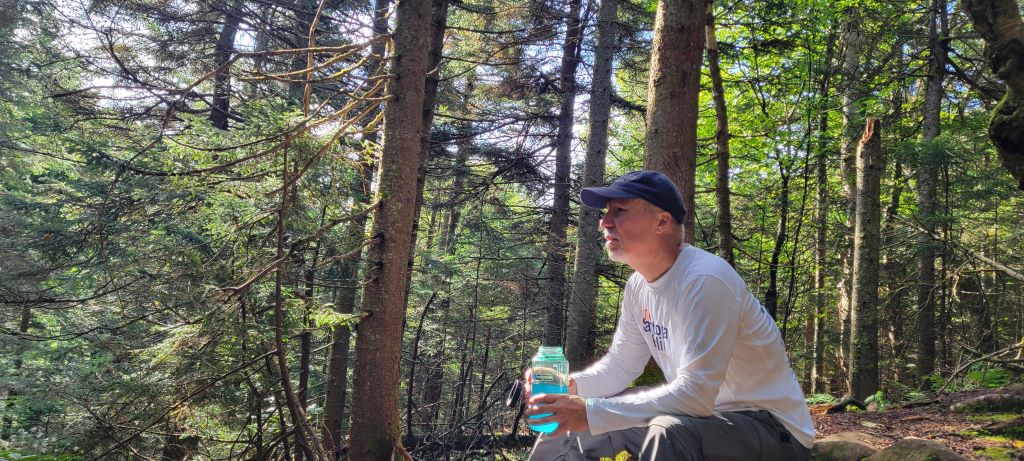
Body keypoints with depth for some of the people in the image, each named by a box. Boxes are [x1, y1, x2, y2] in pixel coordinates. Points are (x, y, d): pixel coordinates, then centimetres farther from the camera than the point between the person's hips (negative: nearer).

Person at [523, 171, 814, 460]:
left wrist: (591, 412, -34)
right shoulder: (638, 285, 1)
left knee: (669, 433, -38)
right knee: (570, 417, 6)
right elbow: (620, 366, 9)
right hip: (702, 413, 8)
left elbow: (695, 394, -32)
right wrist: (568, 386, -11)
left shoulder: (704, 281, -26)